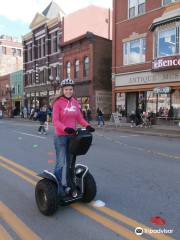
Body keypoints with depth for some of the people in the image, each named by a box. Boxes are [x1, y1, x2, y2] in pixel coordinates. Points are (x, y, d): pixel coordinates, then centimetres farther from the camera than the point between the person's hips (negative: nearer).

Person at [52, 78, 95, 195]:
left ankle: (70, 184, 31)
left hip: (72, 135, 6)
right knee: (61, 163, -1)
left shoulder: (75, 102, 7)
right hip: (61, 136, -6)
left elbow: (80, 118, 7)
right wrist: (65, 128, -31)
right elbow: (55, 121, -15)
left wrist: (87, 125, -10)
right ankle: (58, 187, 14)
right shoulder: (58, 102, -9)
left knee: (70, 161, 16)